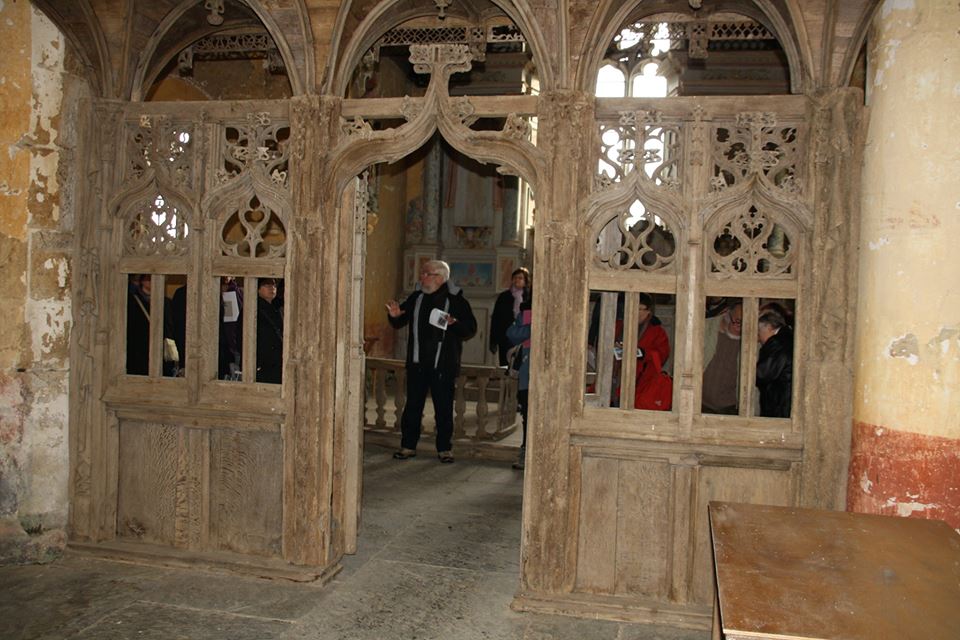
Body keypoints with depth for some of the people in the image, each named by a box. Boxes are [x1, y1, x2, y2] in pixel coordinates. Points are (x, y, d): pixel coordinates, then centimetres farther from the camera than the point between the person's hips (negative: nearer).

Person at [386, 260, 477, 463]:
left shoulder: (456, 300, -4)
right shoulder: (416, 297, 9)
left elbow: (471, 330, -6)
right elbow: (399, 323, 18)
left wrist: (454, 323, -24)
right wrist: (395, 315, -5)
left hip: (444, 364, -4)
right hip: (417, 363, 4)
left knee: (444, 408, 4)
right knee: (412, 406, 8)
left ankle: (444, 448, 15)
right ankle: (408, 445, 19)